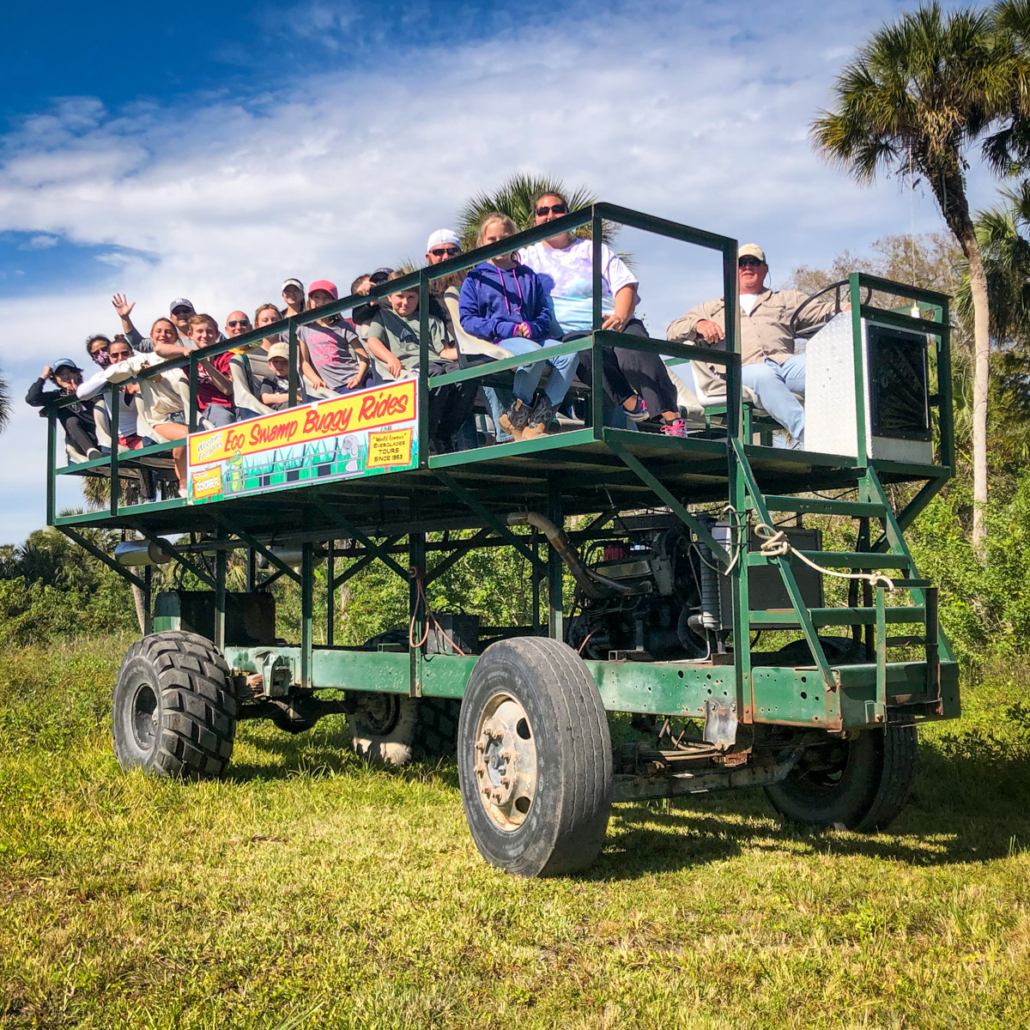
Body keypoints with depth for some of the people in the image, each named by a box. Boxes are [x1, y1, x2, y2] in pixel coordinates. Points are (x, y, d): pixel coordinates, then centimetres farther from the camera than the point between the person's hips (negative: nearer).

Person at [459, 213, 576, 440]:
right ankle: (517, 415, -17)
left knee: (569, 354, -27)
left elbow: (544, 313, 18)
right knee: (534, 353, -38)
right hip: (497, 342, -4)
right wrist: (506, 328, -12)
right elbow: (467, 320, 1)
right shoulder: (475, 278, 11)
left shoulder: (529, 276, 22)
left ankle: (538, 421, -23)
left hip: (532, 337, 4)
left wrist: (533, 327, -7)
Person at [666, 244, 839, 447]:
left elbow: (823, 312, 22)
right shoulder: (712, 308, 34)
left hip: (784, 360, 2)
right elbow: (672, 331, 26)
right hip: (742, 369, -2)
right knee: (764, 376, -39)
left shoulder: (787, 299, 34)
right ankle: (805, 433, -53)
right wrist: (699, 325, 3)